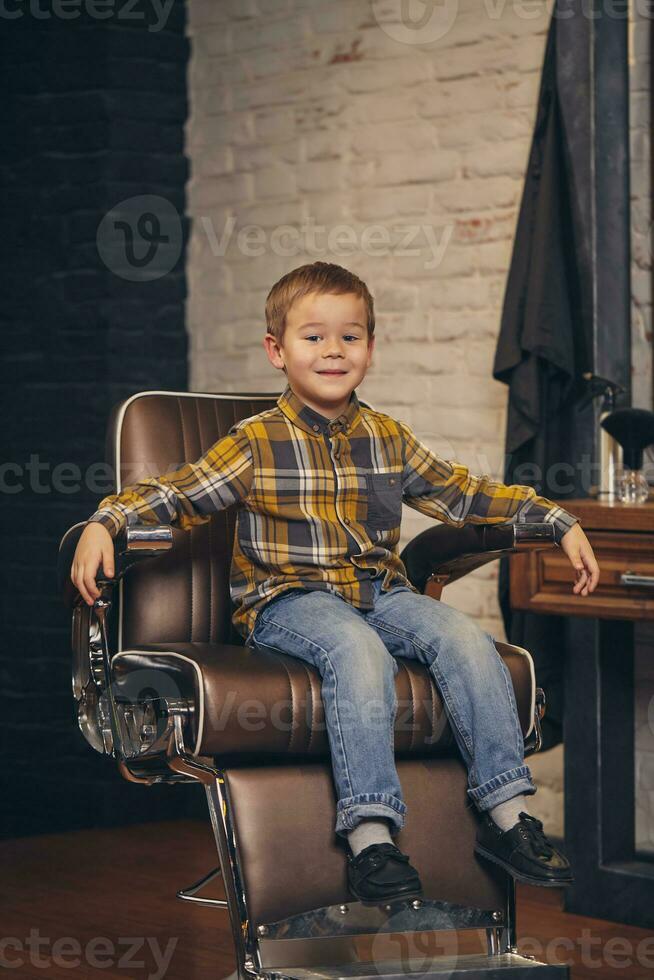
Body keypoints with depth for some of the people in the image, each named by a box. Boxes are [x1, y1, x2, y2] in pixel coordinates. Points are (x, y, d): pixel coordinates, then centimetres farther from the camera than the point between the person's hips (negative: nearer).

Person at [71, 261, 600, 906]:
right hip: (286, 602, -5)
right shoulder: (256, 444, 0)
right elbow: (174, 495, -3)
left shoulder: (388, 439, 14)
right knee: (358, 648, -36)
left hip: (381, 592, 5)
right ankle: (370, 835, -41)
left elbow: (463, 492, 24)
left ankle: (507, 814, -19)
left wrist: (558, 521, 21)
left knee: (464, 636, -22)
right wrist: (104, 522, -21)